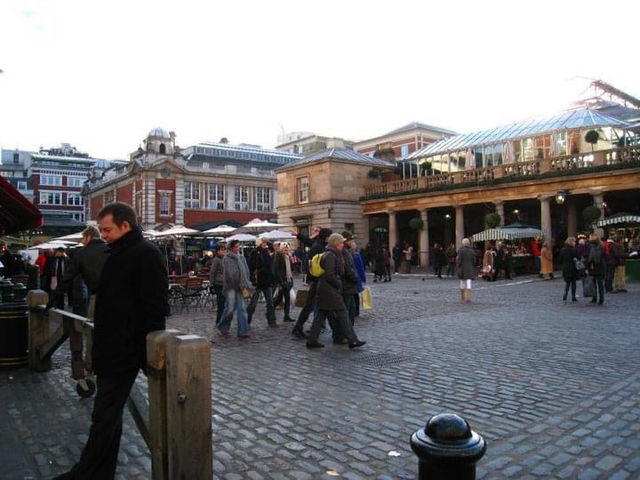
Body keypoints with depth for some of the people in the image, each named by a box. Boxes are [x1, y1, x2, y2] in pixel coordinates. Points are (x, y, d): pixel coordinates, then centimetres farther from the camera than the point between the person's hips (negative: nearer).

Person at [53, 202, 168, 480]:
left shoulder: (146, 254, -15)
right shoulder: (119, 253, 15)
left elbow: (154, 308, -21)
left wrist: (148, 350, -23)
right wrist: (100, 346, 21)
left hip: (125, 351, -10)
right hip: (112, 348, 10)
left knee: (105, 416, 0)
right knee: (109, 415, 17)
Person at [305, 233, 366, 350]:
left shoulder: (331, 254, 16)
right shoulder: (331, 255, -16)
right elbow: (329, 275, -21)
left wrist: (338, 284, 15)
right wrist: (339, 285, -10)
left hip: (324, 289, 10)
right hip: (330, 290, -10)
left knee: (321, 314, 12)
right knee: (342, 313, -4)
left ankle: (312, 340, 14)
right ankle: (352, 340, 3)